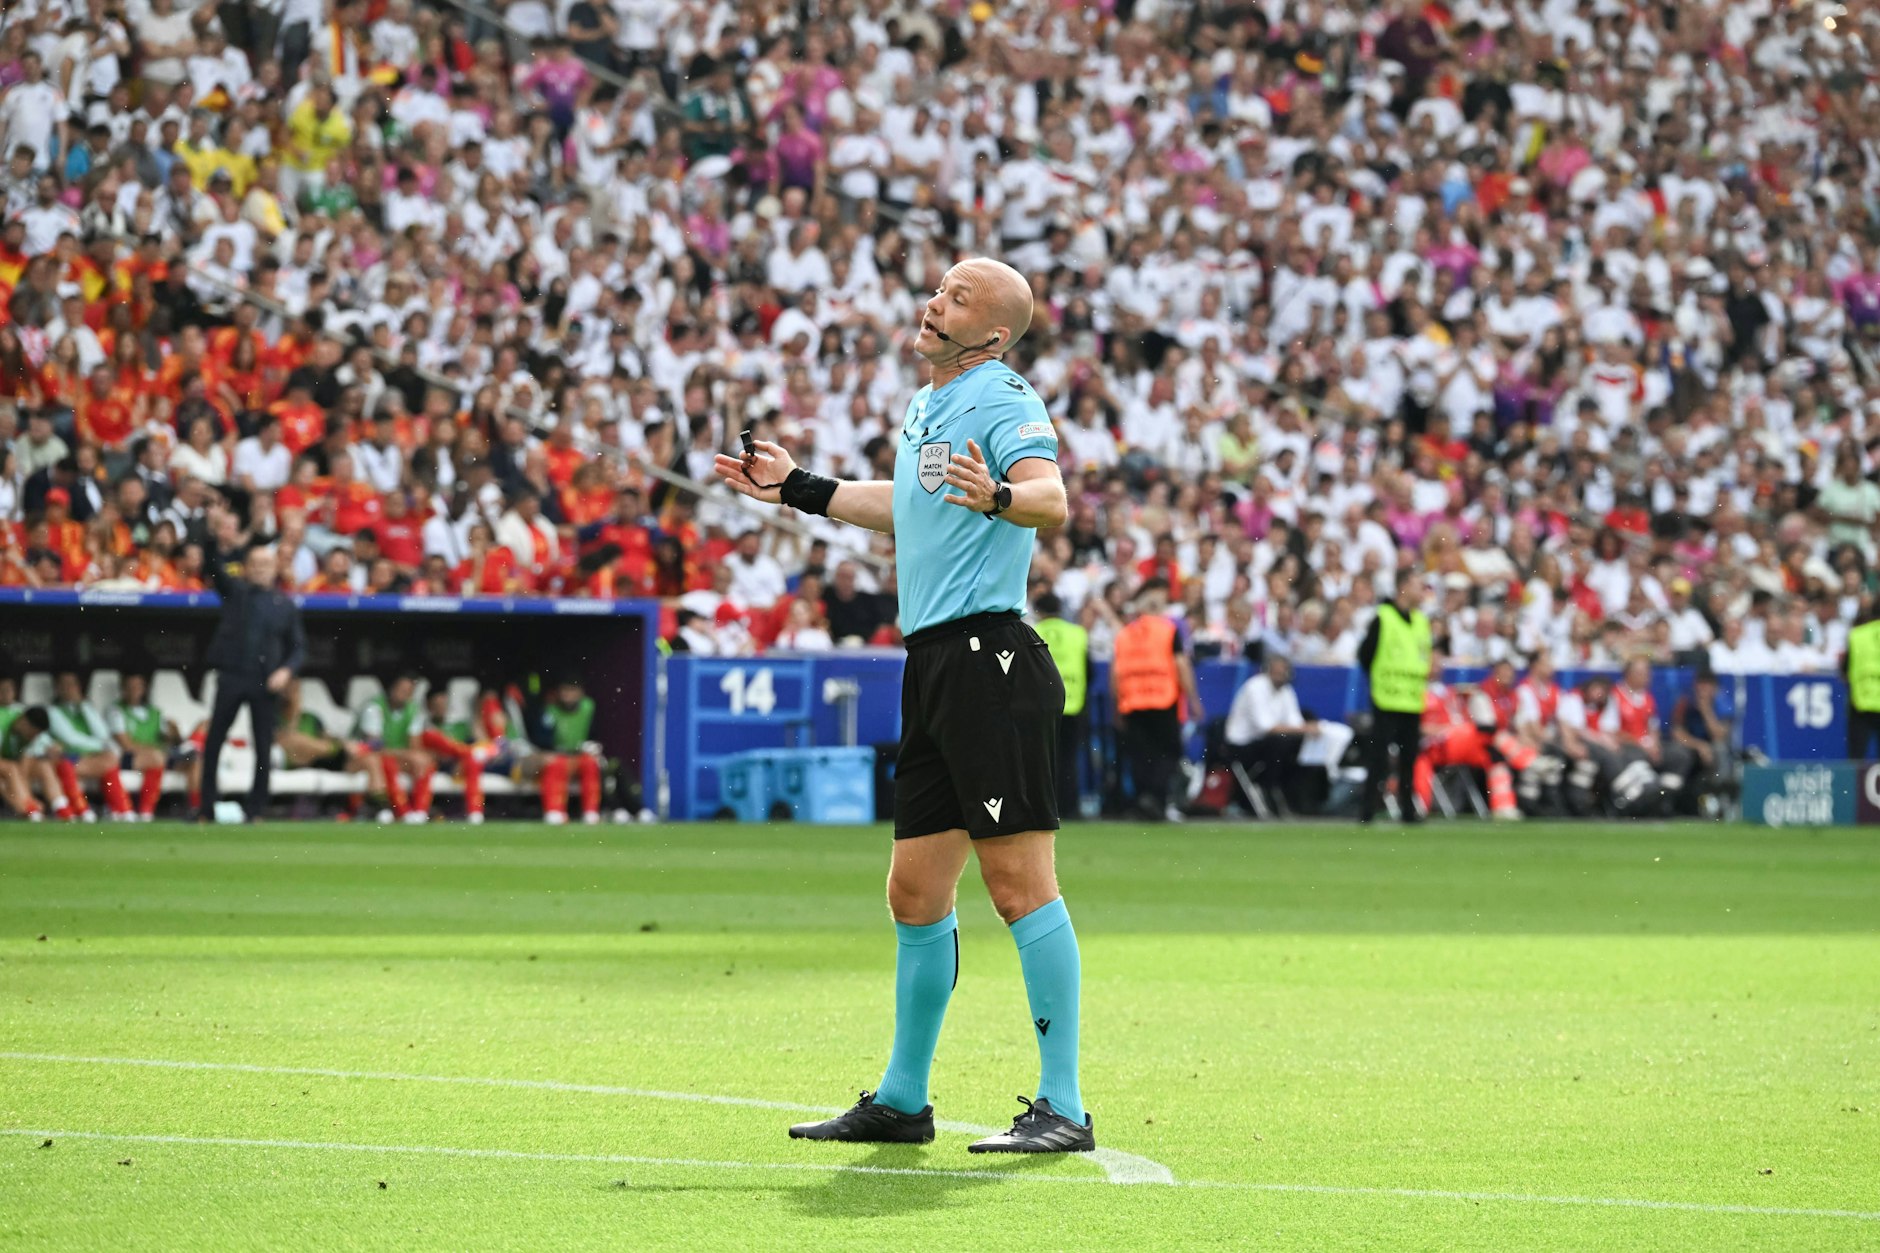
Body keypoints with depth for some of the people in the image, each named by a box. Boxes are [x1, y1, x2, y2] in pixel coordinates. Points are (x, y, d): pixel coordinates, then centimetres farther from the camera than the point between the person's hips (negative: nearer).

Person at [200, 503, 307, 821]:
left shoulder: (286, 604, 11)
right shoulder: (235, 591, 8)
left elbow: (298, 646, 13)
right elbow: (215, 568, -9)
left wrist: (287, 670, -6)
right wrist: (218, 541, -29)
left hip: (266, 684, 1)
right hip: (231, 678, -1)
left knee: (264, 750, 1)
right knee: (213, 744, -1)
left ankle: (256, 811, 10)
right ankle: (206, 809, 5)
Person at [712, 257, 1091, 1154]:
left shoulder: (1003, 401, -8)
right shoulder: (925, 410, 20)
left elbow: (1051, 500, -26)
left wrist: (1000, 495, -47)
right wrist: (798, 489, 43)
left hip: (991, 658, -9)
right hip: (934, 665, 9)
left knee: (1019, 881, -12)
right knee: (915, 893, 13)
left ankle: (1062, 1108, -10)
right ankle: (902, 1100, 23)